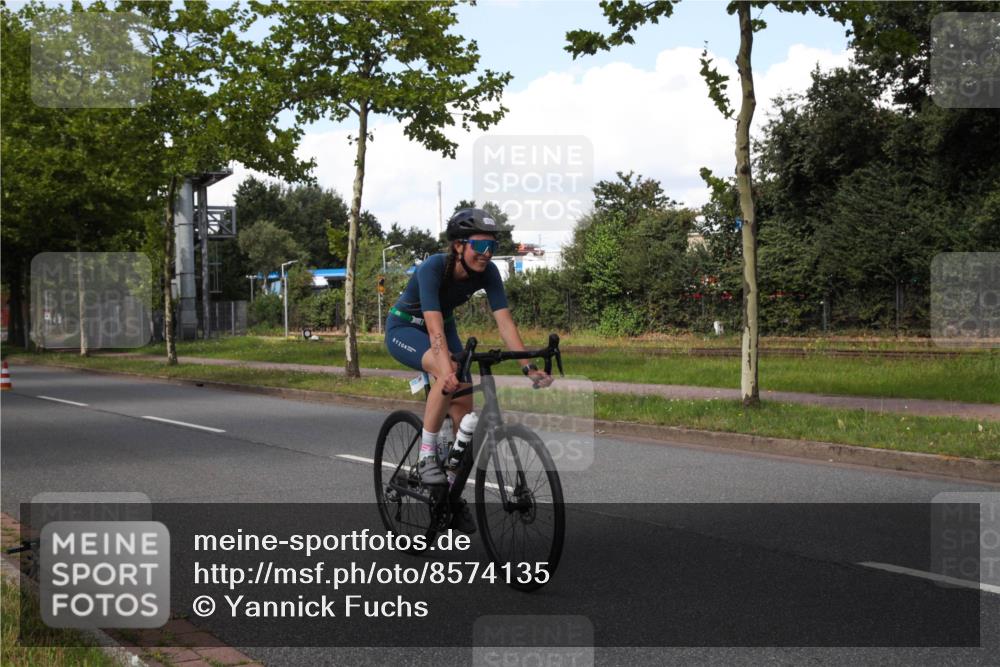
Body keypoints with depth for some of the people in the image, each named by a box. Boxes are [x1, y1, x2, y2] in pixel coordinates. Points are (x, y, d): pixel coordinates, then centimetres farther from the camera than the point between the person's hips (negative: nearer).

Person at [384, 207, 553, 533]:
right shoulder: (433, 268, -34)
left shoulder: (487, 272, -19)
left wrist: (529, 367, -35)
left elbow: (505, 322, -24)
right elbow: (434, 328, -44)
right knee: (449, 373, -36)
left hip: (443, 326, 6)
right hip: (404, 328, -5)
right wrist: (447, 371, -58)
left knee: (464, 406, -7)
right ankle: (426, 457, -22)